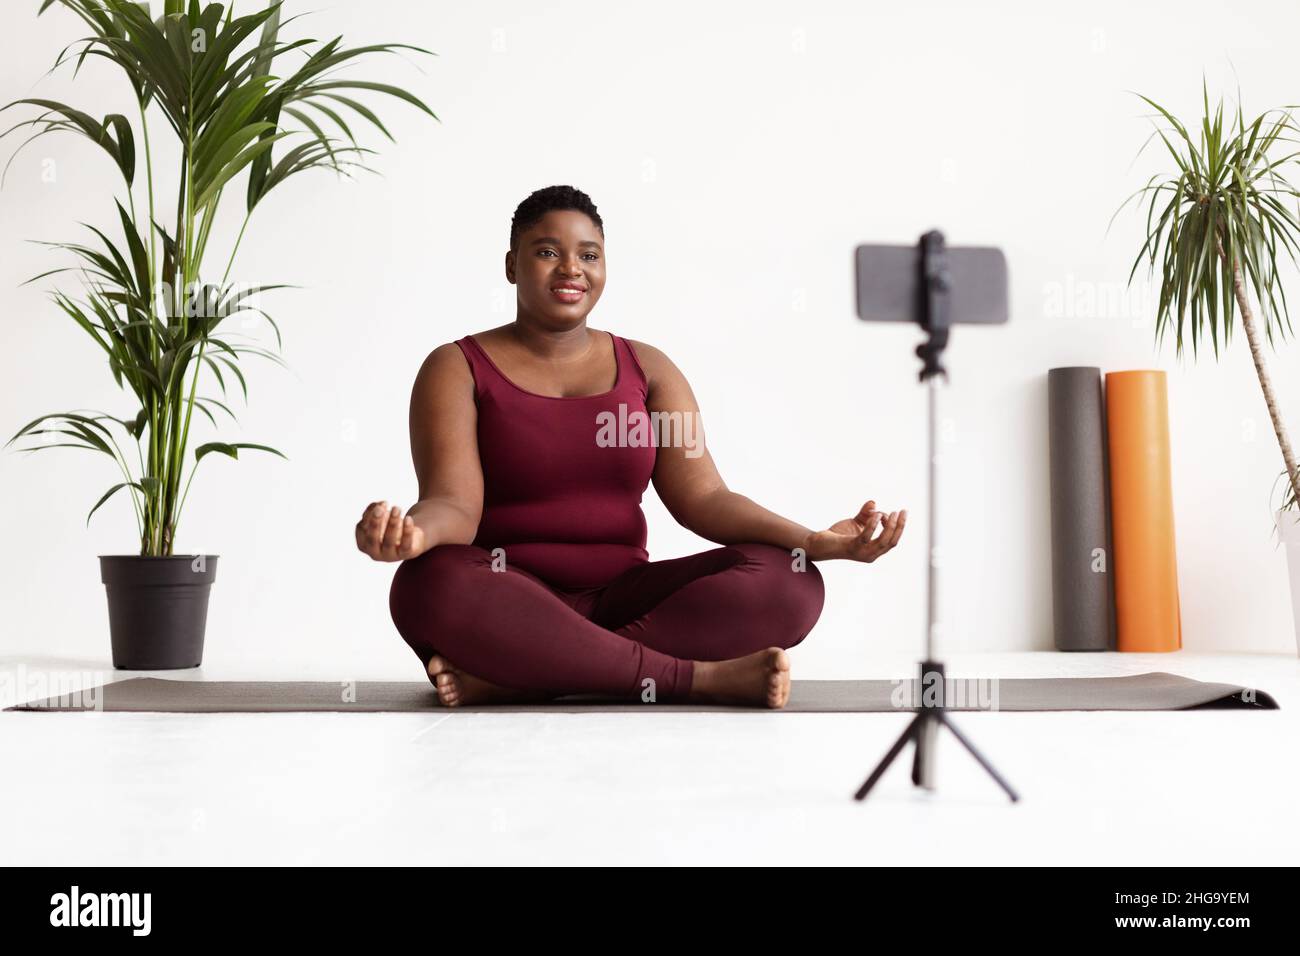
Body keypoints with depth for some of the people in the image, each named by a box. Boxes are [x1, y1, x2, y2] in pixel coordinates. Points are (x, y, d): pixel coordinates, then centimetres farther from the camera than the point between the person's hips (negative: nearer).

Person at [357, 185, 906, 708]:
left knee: (788, 581, -21)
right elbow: (454, 504, -11)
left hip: (622, 602, 3)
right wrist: (413, 532, -37)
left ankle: (505, 677, -30)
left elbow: (702, 497, 1)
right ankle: (703, 676, -32)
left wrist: (813, 541, -17)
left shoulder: (647, 368, 12)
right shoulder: (458, 368, 3)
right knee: (431, 585, -37)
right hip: (510, 606, -3)